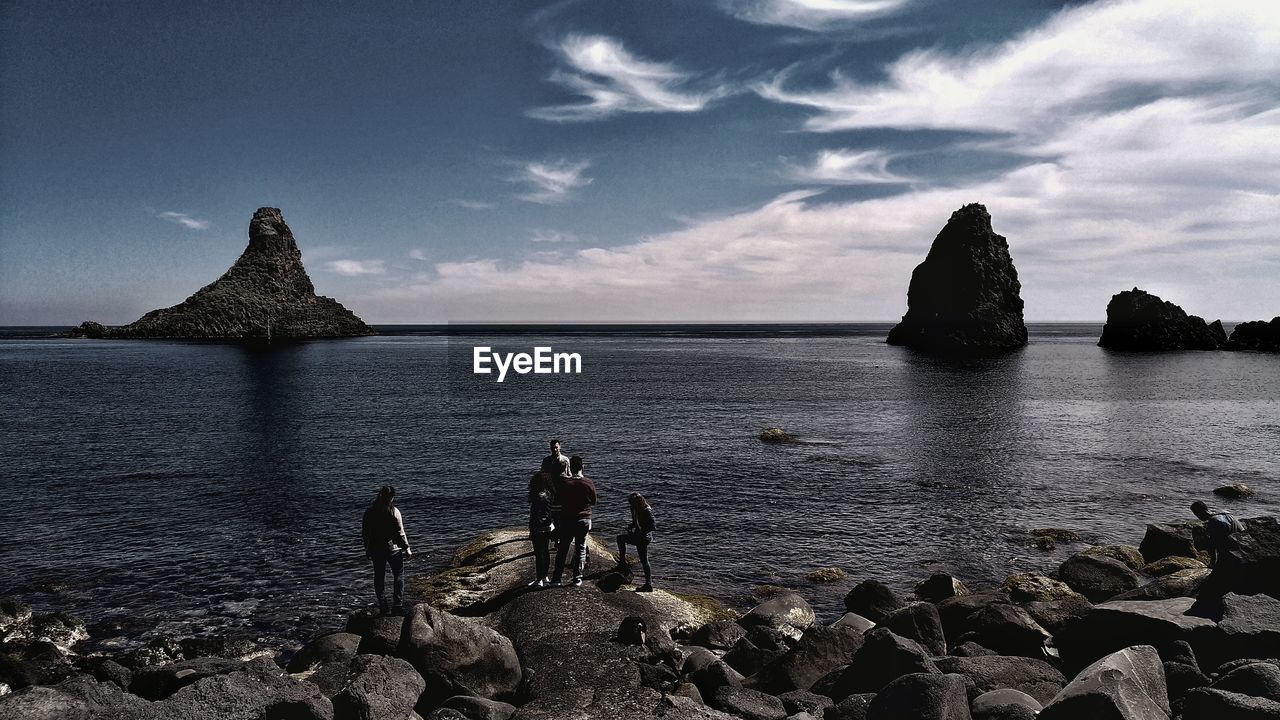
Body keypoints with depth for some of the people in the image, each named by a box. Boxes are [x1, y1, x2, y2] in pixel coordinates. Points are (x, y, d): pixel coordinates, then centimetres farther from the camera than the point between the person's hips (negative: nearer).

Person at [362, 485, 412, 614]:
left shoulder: (369, 512, -2)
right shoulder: (394, 512, -15)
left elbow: (364, 532, 5)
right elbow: (400, 532, -12)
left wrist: (367, 548, 17)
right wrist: (407, 548, -3)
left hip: (375, 550, 3)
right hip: (393, 549, -3)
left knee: (379, 577, 14)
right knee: (398, 575, 11)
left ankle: (383, 606, 17)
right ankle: (397, 604, 9)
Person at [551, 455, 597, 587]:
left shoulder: (563, 482, -10)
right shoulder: (589, 483, -10)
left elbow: (557, 500, 0)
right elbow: (593, 502, 2)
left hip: (566, 520, 0)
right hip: (584, 520, 0)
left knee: (562, 549, 10)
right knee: (580, 549, 10)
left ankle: (556, 578, 12)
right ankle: (577, 578, 10)